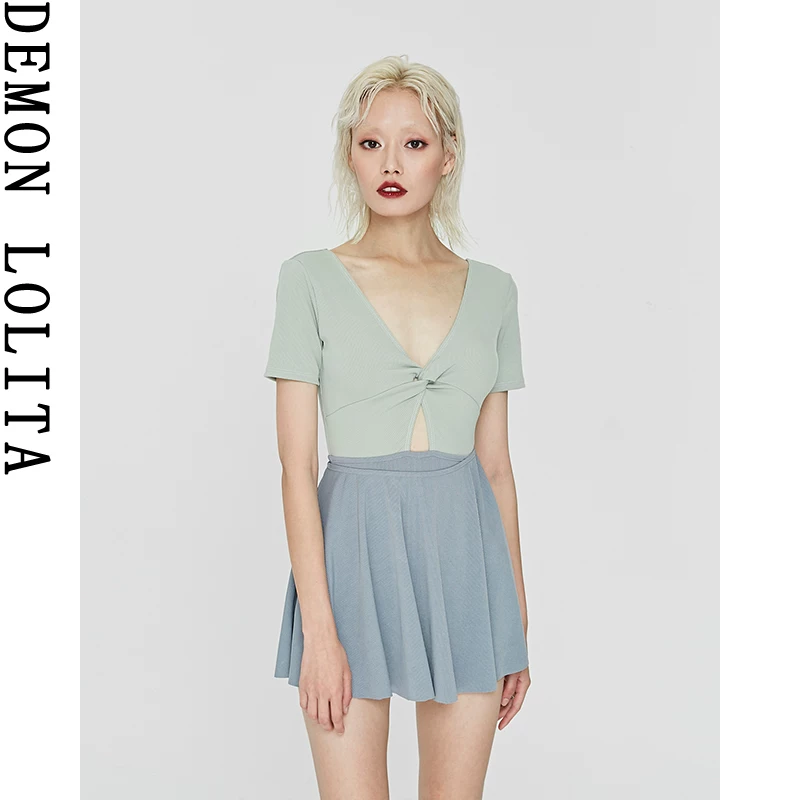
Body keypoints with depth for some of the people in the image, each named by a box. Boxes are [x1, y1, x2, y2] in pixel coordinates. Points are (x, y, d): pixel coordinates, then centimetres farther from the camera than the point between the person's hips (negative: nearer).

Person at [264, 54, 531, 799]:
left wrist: (518, 618, 9)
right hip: (354, 550, -3)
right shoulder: (311, 278, -2)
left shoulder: (491, 289, 7)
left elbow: (496, 464, 10)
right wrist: (319, 626, -13)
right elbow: (296, 464, -6)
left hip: (464, 554, 3)